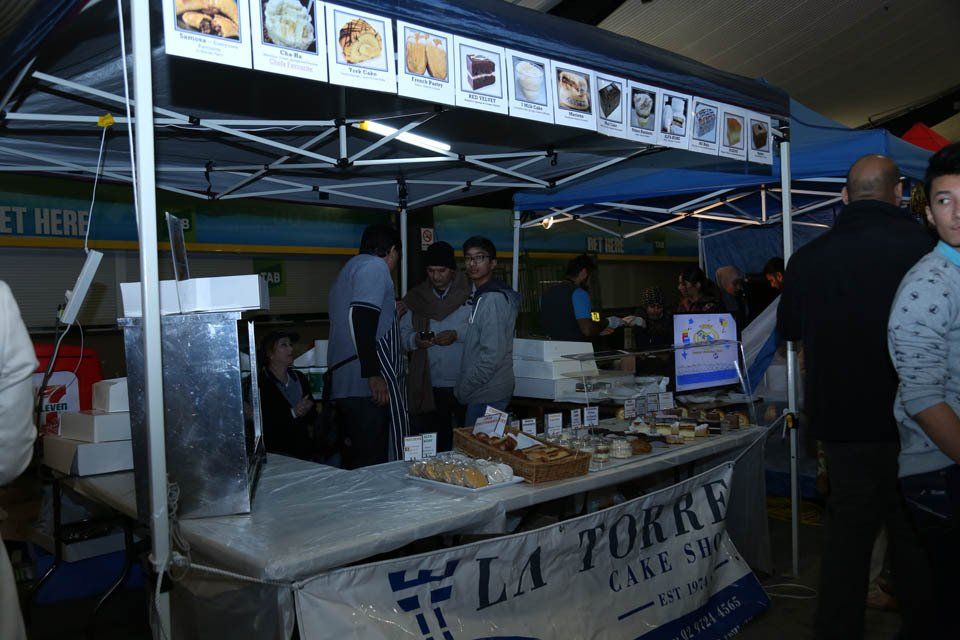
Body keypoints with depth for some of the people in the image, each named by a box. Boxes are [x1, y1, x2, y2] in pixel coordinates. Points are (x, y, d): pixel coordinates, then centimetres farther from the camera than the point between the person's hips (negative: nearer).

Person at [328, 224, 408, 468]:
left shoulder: (349, 268, 28)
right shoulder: (375, 266, -3)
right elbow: (360, 317, -18)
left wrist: (392, 313, 44)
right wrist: (373, 374, -22)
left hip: (342, 384, 10)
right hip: (368, 384, -10)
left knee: (356, 459, 11)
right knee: (375, 461, -10)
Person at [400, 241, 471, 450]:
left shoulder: (470, 293, -1)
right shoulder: (417, 297, 10)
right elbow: (403, 332, 12)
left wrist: (457, 335, -18)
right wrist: (414, 339, -9)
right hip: (429, 387, 3)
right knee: (433, 443, 8)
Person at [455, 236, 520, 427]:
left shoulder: (493, 299, -16)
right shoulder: (480, 296, 15)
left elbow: (492, 355, -22)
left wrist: (463, 390, -15)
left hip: (488, 396, -10)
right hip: (483, 392, 10)